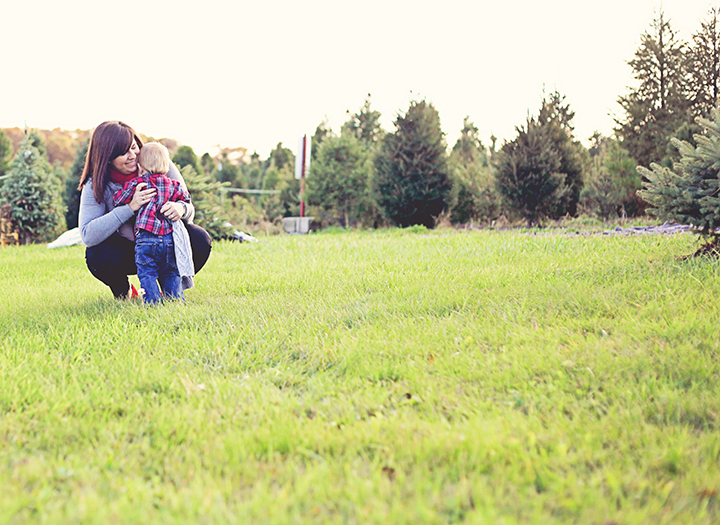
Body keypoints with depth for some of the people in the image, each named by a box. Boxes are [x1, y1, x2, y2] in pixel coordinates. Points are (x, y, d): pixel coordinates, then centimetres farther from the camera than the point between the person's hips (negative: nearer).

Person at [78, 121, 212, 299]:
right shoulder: (96, 186, -17)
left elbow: (189, 208, -10)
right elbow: (87, 236, -29)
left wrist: (181, 209, -37)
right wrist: (130, 207, -37)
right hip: (127, 252, -1)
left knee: (199, 241, -27)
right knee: (96, 254, -32)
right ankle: (123, 292, 3)